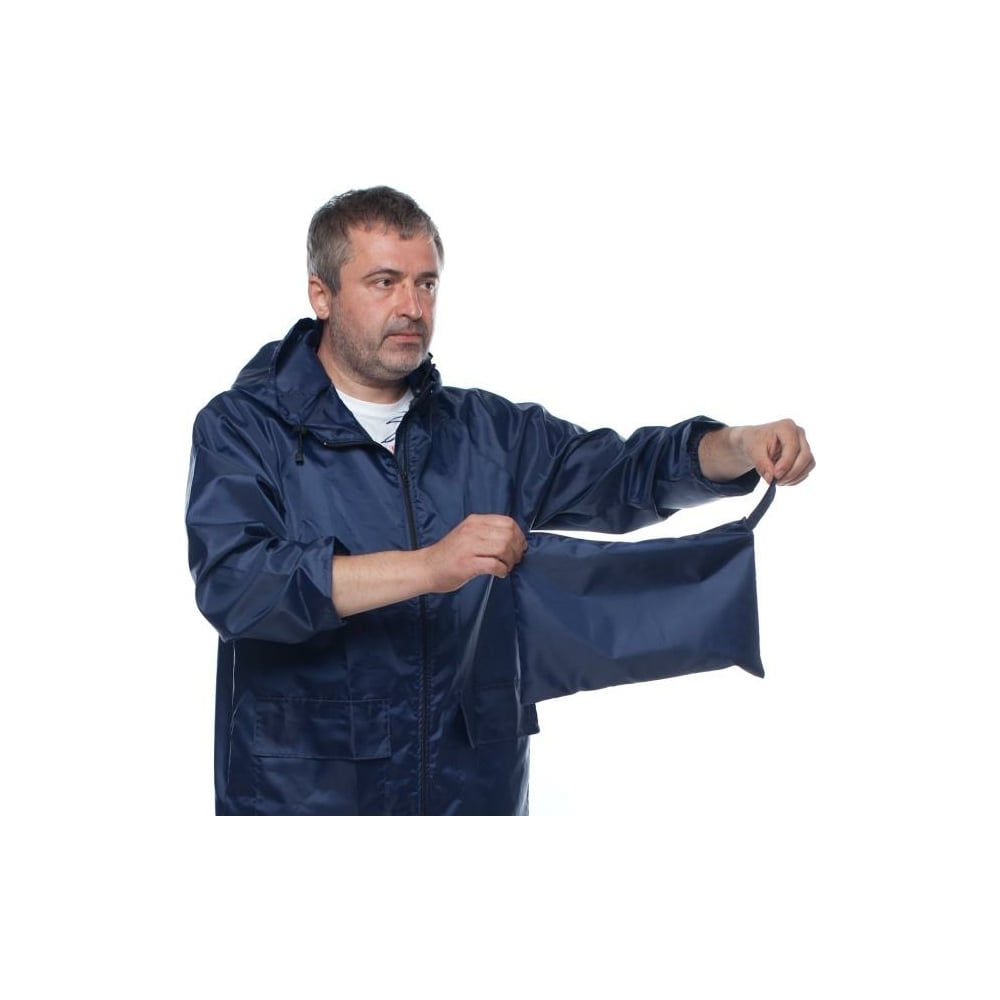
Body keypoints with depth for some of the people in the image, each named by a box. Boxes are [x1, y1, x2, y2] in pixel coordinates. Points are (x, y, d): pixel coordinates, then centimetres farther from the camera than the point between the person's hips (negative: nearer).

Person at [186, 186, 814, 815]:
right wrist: (427, 567, -30)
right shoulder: (243, 427, -5)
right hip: (300, 790, -4)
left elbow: (624, 472, 5)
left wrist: (743, 447, -16)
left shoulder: (488, 431, 10)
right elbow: (231, 582, -21)